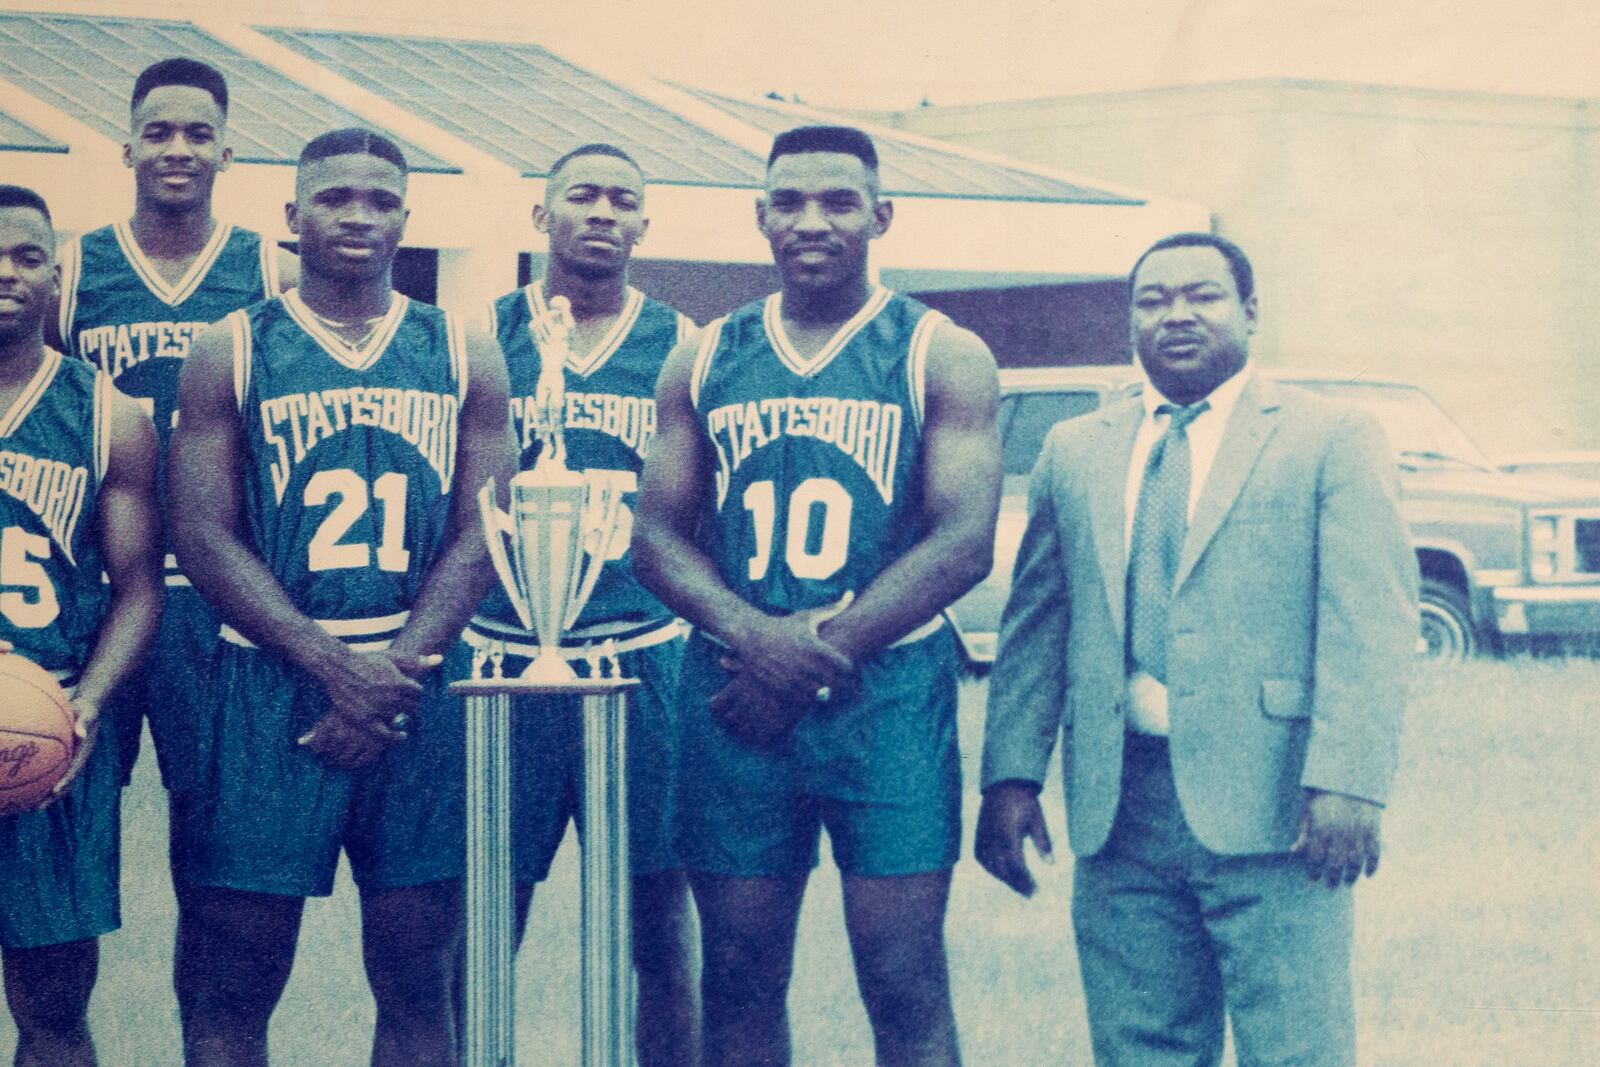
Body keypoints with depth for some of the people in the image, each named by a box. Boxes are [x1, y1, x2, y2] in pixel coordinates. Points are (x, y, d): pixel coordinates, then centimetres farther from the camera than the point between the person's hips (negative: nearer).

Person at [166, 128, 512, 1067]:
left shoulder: (464, 356, 9)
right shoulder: (231, 353, 3)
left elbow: (481, 534, 4)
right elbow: (205, 537, -4)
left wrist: (398, 670, -11)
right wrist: (338, 669, -14)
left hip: (423, 695, 2)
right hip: (270, 692, -2)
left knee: (422, 990, 7)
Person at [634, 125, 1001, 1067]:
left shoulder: (943, 357, 2)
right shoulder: (704, 362, 12)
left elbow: (964, 542, -6)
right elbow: (658, 534, 8)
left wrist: (813, 660, -12)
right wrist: (752, 634, -13)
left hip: (888, 696, -3)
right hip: (733, 698, 3)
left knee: (905, 984, -3)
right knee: (740, 979, 7)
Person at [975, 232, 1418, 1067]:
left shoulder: (1333, 439, 2)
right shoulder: (1074, 451, 15)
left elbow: (1371, 628, -6)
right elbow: (1034, 628, 14)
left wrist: (1346, 783, -17)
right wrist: (1011, 774, 4)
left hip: (1268, 811, -4)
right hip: (1116, 813, 4)